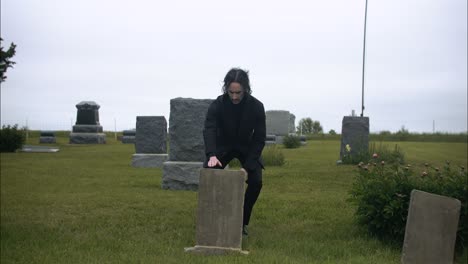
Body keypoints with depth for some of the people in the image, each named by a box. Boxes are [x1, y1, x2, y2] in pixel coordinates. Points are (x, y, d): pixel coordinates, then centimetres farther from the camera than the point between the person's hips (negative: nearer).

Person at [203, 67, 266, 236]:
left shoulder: (256, 106, -25)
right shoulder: (218, 104, -27)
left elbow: (259, 138, -22)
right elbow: (209, 129, -39)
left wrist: (247, 166, -30)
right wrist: (211, 155, -58)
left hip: (247, 147, 0)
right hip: (223, 146, 0)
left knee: (255, 181, -19)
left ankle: (242, 223, -1)